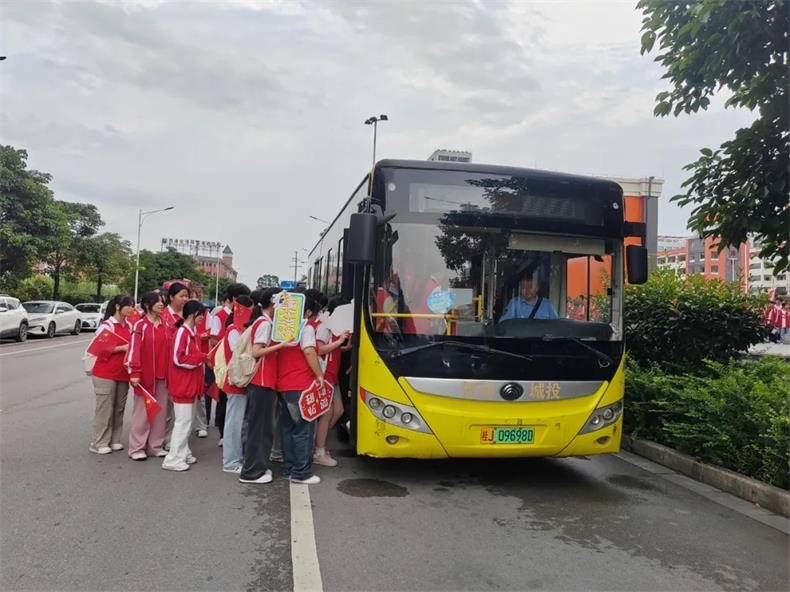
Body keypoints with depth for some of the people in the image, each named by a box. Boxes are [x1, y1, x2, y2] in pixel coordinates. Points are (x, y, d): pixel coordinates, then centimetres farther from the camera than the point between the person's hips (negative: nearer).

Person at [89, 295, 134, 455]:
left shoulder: (129, 326, 10)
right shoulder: (106, 325, -8)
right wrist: (122, 348, -18)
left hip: (123, 374, 6)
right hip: (105, 374, -6)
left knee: (119, 409, 8)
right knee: (105, 409, -2)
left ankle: (114, 440, 17)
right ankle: (99, 443, 7)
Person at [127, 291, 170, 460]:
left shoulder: (165, 324, 9)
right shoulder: (140, 325, -6)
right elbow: (135, 349, -11)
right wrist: (134, 373, -17)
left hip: (163, 375, 5)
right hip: (146, 375, -5)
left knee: (160, 410, 9)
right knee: (142, 410, 2)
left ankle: (156, 445, 19)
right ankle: (137, 448, 11)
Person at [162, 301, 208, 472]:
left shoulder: (191, 332, 12)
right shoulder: (182, 332, -17)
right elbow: (178, 358, -23)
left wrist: (201, 358, 2)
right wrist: (201, 358, -16)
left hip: (189, 384, 10)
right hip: (182, 384, -10)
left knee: (185, 421, 15)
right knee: (183, 422, -5)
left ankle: (183, 454, 24)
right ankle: (173, 459, 2)